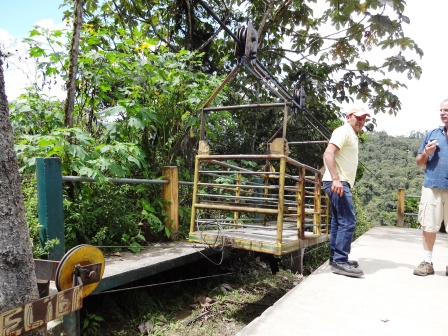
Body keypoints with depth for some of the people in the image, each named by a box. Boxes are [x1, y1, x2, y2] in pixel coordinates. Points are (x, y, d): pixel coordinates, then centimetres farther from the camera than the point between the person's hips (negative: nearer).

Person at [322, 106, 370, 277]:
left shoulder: (352, 135, 22)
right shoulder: (344, 131, -8)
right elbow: (328, 154, -21)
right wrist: (335, 179, -30)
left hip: (341, 183, 11)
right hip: (337, 182, -11)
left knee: (339, 221, 13)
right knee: (348, 221, -13)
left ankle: (336, 258, 20)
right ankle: (340, 262, -11)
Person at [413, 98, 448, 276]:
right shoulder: (432, 134, 12)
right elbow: (419, 163, 15)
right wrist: (426, 153, -6)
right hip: (432, 187, 1)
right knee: (428, 226, 4)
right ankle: (427, 262, 13)